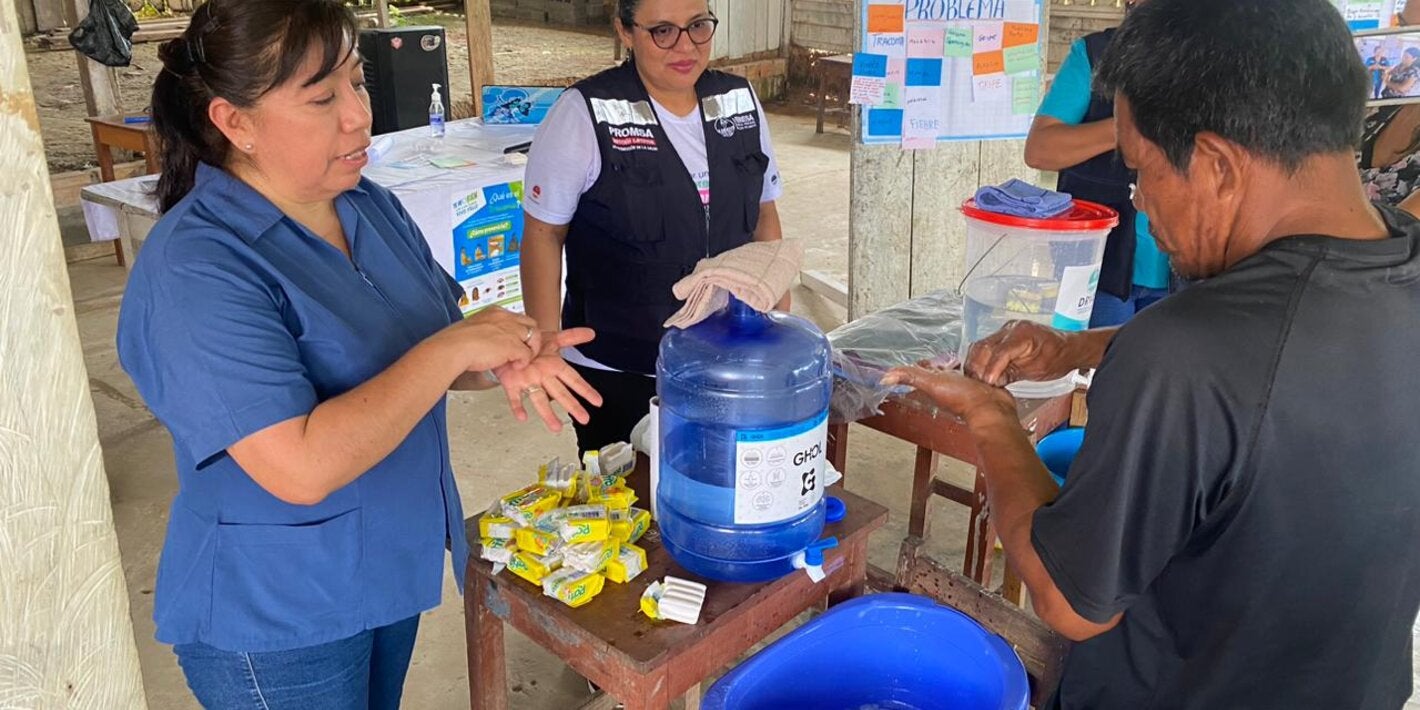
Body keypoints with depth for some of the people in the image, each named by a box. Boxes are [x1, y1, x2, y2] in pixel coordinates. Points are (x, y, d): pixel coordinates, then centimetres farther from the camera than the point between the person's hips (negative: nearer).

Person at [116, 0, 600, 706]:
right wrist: (453, 349, -29)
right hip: (276, 619, -7)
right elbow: (303, 468, -33)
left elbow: (412, 352, 7)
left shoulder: (371, 207, -2)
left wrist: (503, 359, -15)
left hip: (390, 565, 7)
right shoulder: (196, 270, -26)